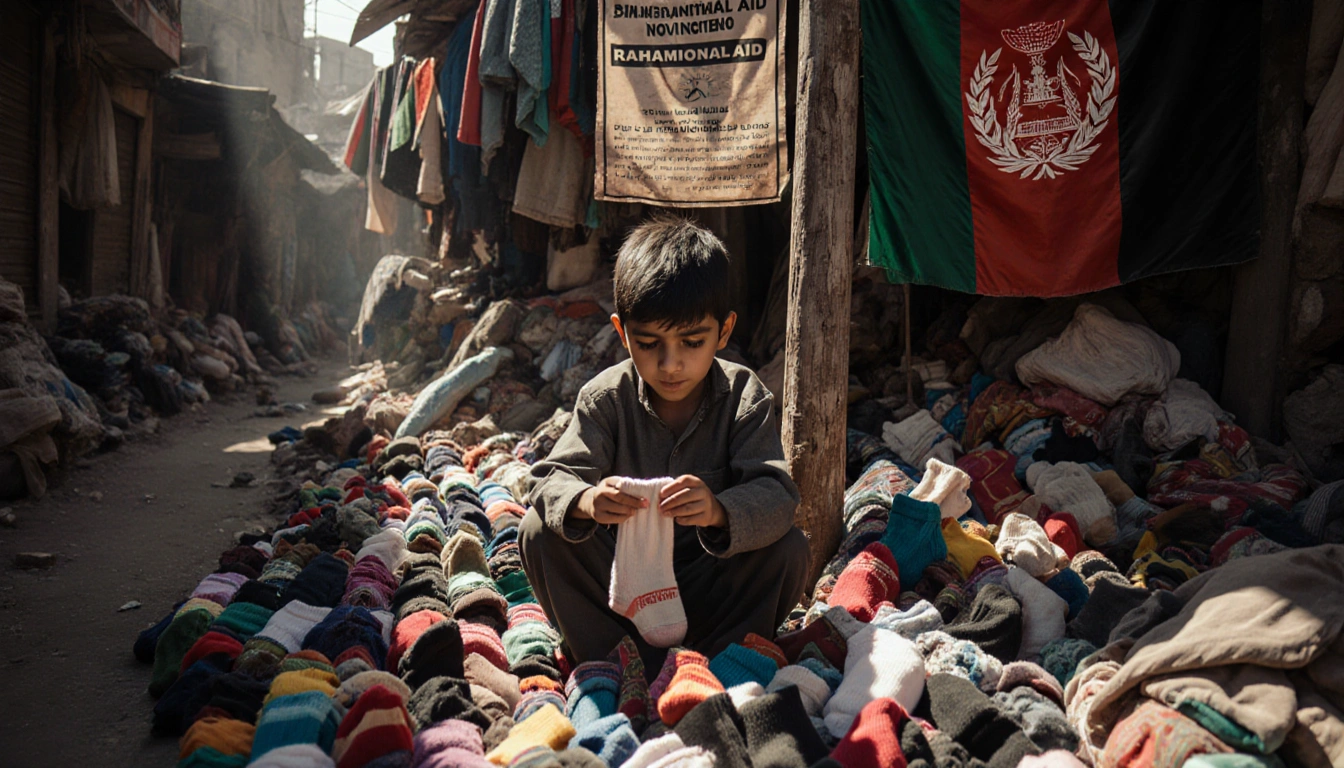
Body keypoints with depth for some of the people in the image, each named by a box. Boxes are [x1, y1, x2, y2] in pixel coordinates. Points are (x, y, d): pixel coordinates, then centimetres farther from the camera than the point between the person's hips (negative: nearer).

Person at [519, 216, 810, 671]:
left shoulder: (745, 398, -12)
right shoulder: (605, 398, -10)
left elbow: (775, 495, -25)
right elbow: (552, 480, -19)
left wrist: (719, 511, -48)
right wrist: (585, 501, -45)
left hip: (708, 584, 0)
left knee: (790, 550, -25)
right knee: (540, 531, -21)